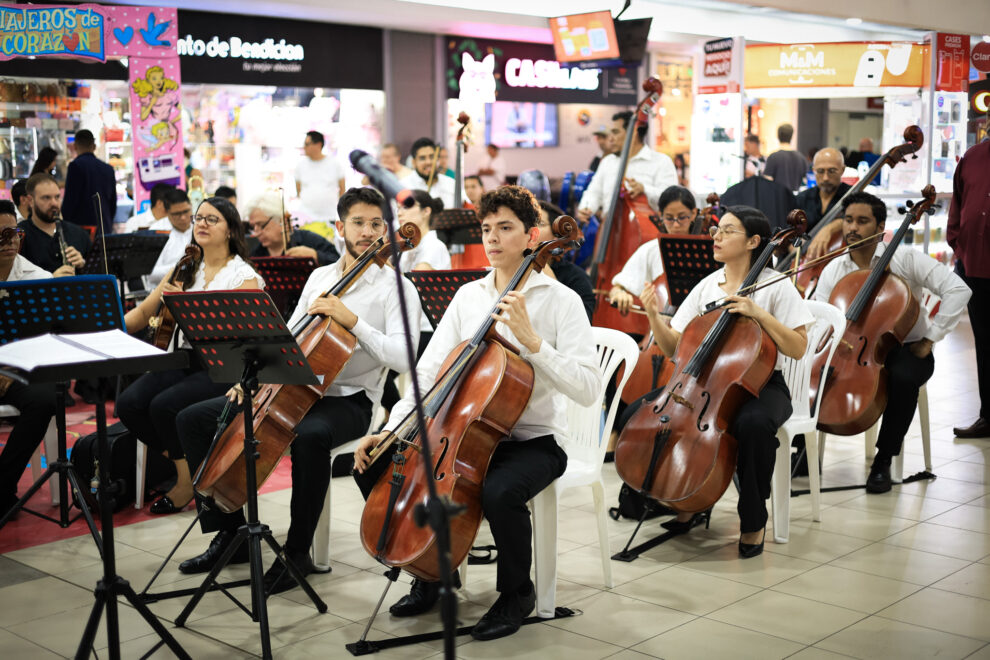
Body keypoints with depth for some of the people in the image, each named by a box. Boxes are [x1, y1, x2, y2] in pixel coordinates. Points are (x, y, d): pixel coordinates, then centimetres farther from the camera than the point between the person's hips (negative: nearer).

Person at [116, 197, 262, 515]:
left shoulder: (244, 277, -3)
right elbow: (143, 312, 14)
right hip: (183, 361, 6)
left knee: (164, 405, -29)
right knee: (129, 403, -19)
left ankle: (188, 479, -3)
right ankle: (182, 465, 2)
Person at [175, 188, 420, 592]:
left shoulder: (396, 287, -5)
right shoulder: (320, 276, 15)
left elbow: (401, 357, -19)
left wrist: (352, 320, -25)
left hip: (348, 400, -7)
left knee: (310, 436, -42)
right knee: (194, 419, -2)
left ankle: (298, 551, -22)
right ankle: (231, 532, 6)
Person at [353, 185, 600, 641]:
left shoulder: (560, 300, -8)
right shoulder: (468, 296, 8)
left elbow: (587, 389, -19)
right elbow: (430, 372, 4)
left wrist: (531, 340, -27)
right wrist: (389, 430, -8)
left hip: (534, 440, -5)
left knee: (500, 492, -37)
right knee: (374, 466, -9)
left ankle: (517, 594, -4)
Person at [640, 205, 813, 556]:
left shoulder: (775, 286, -4)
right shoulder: (707, 287, 10)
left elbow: (798, 348, -12)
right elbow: (674, 348, 8)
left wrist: (758, 313, -20)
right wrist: (655, 316, -8)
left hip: (760, 385, -5)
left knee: (754, 423, -40)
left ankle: (753, 521, -15)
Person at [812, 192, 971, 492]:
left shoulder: (905, 258, -9)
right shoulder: (832, 270, 3)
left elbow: (958, 289, -15)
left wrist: (930, 338, -16)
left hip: (906, 349, -3)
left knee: (903, 377, -38)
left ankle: (883, 461, -20)